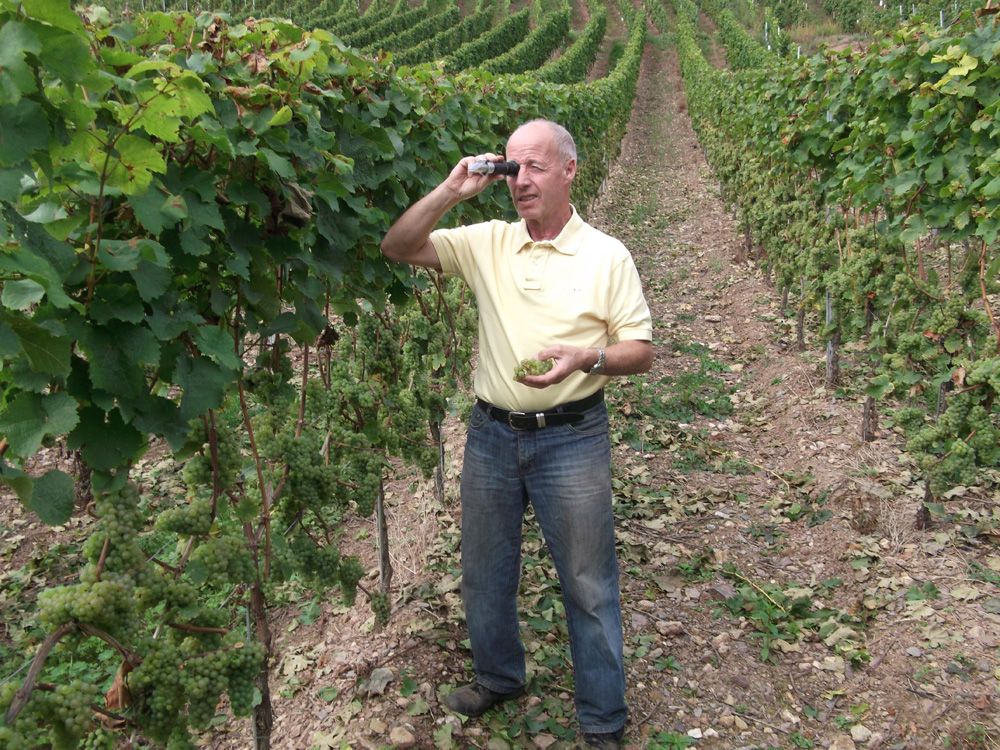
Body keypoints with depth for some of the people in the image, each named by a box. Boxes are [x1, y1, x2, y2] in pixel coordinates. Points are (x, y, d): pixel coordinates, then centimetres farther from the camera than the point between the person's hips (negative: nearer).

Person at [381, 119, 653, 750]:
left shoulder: (607, 255, -5)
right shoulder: (488, 242, 2)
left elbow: (642, 351, -3)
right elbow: (399, 248, -2)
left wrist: (586, 357, -22)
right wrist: (450, 193, -14)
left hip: (572, 440, -3)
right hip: (492, 435, 4)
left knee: (588, 584, 6)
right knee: (485, 571, 19)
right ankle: (498, 676, 44)